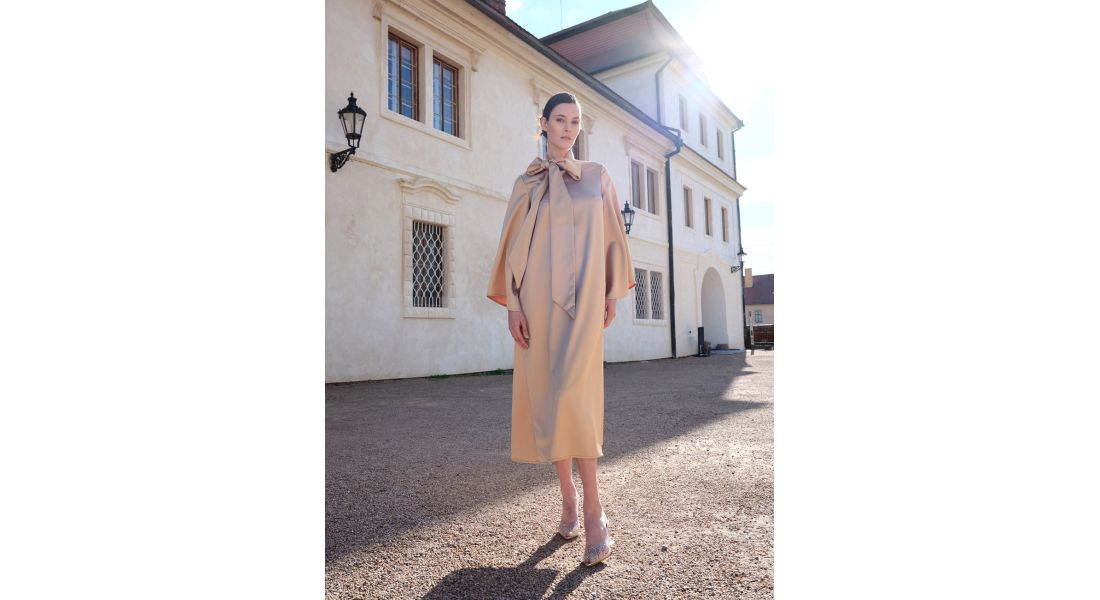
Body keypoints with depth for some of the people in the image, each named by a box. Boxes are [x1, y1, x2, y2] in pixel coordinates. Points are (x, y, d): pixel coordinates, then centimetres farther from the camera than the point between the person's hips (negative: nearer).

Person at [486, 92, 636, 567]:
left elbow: (612, 236, 13)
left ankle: (593, 509, -7)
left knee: (571, 392, -16)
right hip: (539, 295, 2)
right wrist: (512, 304, -3)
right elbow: (514, 245, 7)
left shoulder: (597, 175, 15)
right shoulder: (526, 184, 13)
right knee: (546, 394, 2)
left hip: (583, 295, -1)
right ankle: (568, 497, 17)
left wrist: (613, 291, 5)